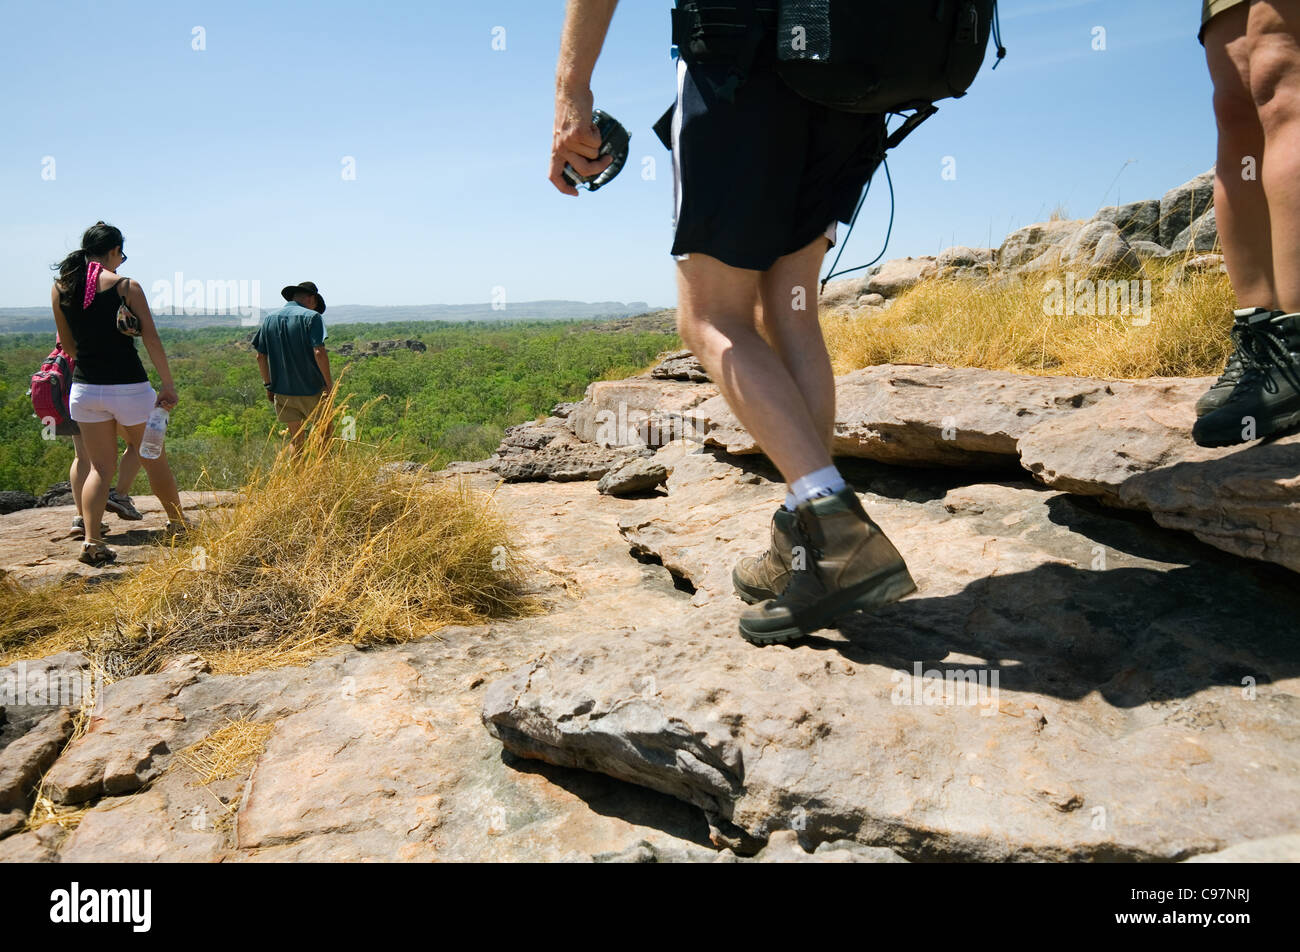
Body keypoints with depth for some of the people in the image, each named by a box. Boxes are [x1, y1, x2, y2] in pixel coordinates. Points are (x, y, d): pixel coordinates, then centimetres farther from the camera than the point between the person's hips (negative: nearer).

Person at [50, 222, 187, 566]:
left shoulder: (60, 289, 5)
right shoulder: (126, 287, -8)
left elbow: (68, 344, 13)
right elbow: (151, 339, -10)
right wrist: (168, 385, -7)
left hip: (85, 388, 4)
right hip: (128, 387, -4)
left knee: (100, 467, 10)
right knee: (153, 459, 13)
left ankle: (91, 541, -2)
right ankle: (178, 524, 28)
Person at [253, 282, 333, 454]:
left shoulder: (269, 318, 8)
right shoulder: (311, 317, -8)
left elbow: (260, 356, 8)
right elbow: (319, 353, -19)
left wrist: (268, 385, 16)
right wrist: (329, 382, -10)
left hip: (282, 391, 5)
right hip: (312, 390, -5)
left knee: (295, 440, 12)